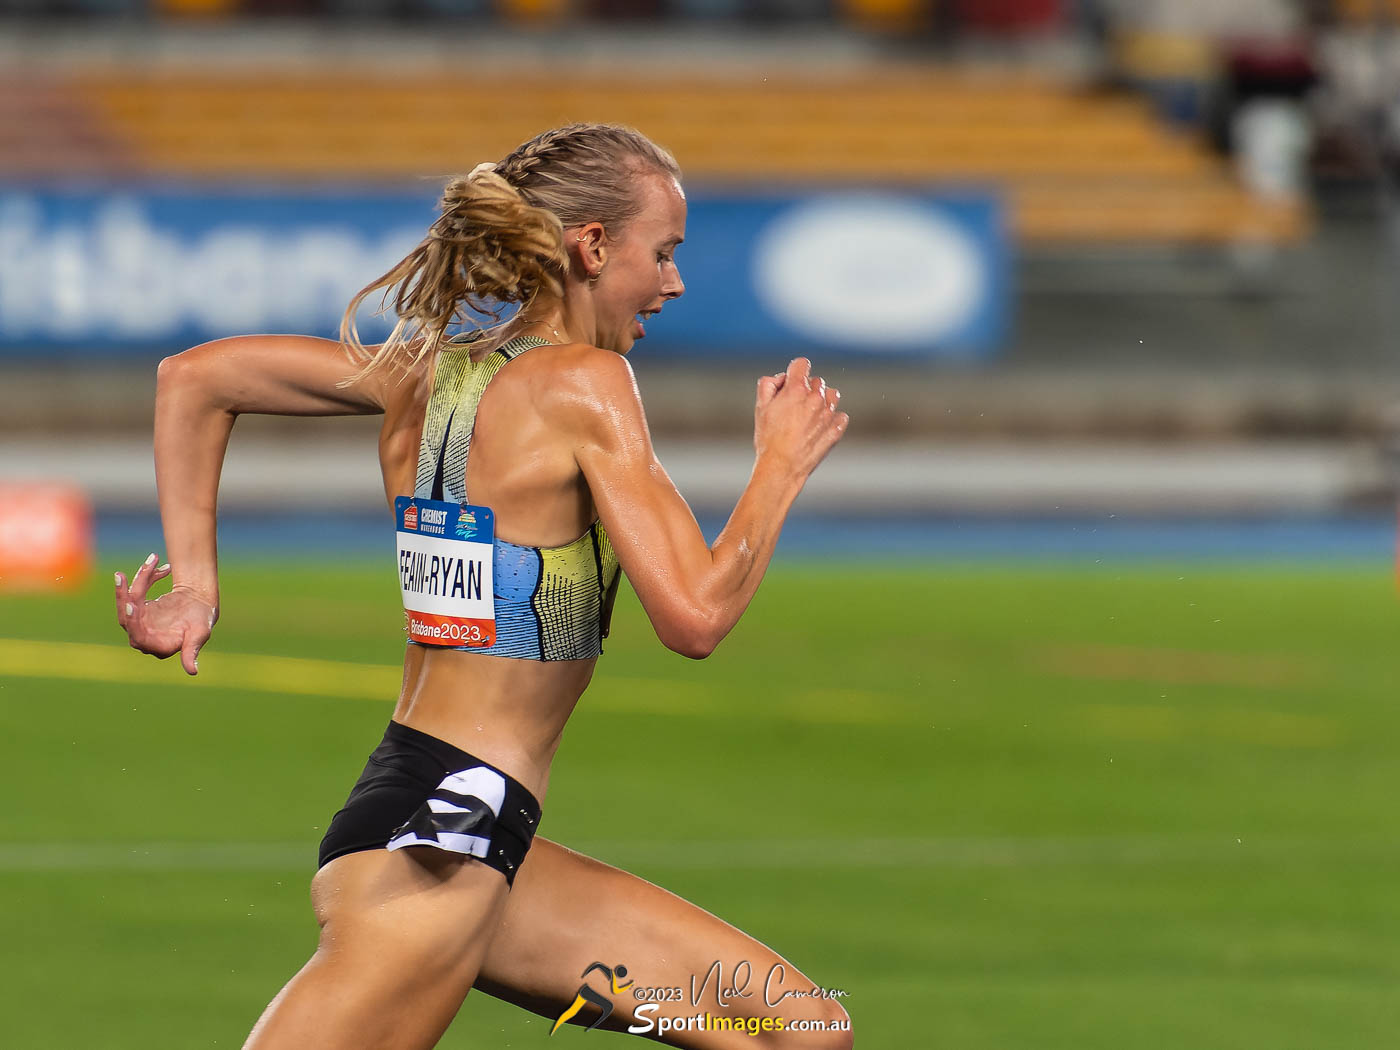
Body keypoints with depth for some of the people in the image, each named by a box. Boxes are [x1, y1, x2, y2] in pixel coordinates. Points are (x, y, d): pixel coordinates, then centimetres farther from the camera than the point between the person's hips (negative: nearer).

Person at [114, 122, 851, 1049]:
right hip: (436, 834, -10)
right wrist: (783, 465, -1)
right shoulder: (582, 383, -11)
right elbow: (695, 616, -16)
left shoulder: (432, 365, 12)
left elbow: (194, 376, 15)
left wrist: (195, 580, 14)